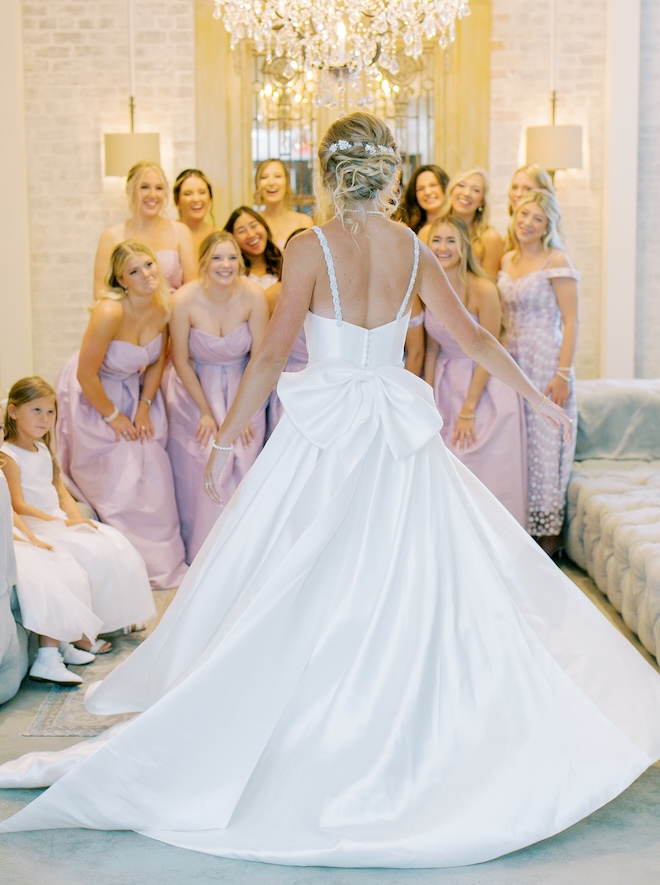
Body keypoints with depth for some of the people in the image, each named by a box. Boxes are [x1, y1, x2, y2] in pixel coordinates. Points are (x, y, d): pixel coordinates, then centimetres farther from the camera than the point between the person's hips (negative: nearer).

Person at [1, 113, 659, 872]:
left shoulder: (311, 248, -10)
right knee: (416, 581, 13)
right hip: (399, 435, 3)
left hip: (323, 436, -3)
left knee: (283, 595, 5)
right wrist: (538, 399, 19)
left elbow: (272, 354, -13)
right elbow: (472, 336, 6)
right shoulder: (413, 249, 1)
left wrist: (226, 438, -4)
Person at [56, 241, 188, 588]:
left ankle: (164, 562, 16)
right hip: (92, 396, -6)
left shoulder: (163, 307, -13)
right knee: (117, 485, -3)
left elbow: (158, 361, 2)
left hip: (135, 391, 6)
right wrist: (112, 417, -14)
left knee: (152, 478, 3)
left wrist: (144, 407, -2)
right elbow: (87, 374, -25)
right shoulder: (109, 313, -32)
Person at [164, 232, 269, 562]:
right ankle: (200, 553, 11)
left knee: (241, 468, -8)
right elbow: (181, 360, -10)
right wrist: (205, 412, -8)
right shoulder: (185, 300, -22)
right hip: (196, 388, -1)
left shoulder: (253, 296, -20)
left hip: (241, 386, 1)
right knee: (199, 472, -6)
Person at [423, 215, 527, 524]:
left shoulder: (483, 289, -18)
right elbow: (432, 349, 6)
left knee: (485, 473, -3)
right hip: (447, 384, 5)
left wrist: (468, 410, -15)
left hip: (486, 387, -5)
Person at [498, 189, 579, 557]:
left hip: (546, 361, -6)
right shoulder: (508, 260, 12)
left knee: (545, 445, -1)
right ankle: (522, 527, 17)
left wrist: (563, 374, -18)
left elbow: (571, 322, -12)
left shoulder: (556, 261, -9)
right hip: (512, 360, 6)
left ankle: (549, 533, 10)